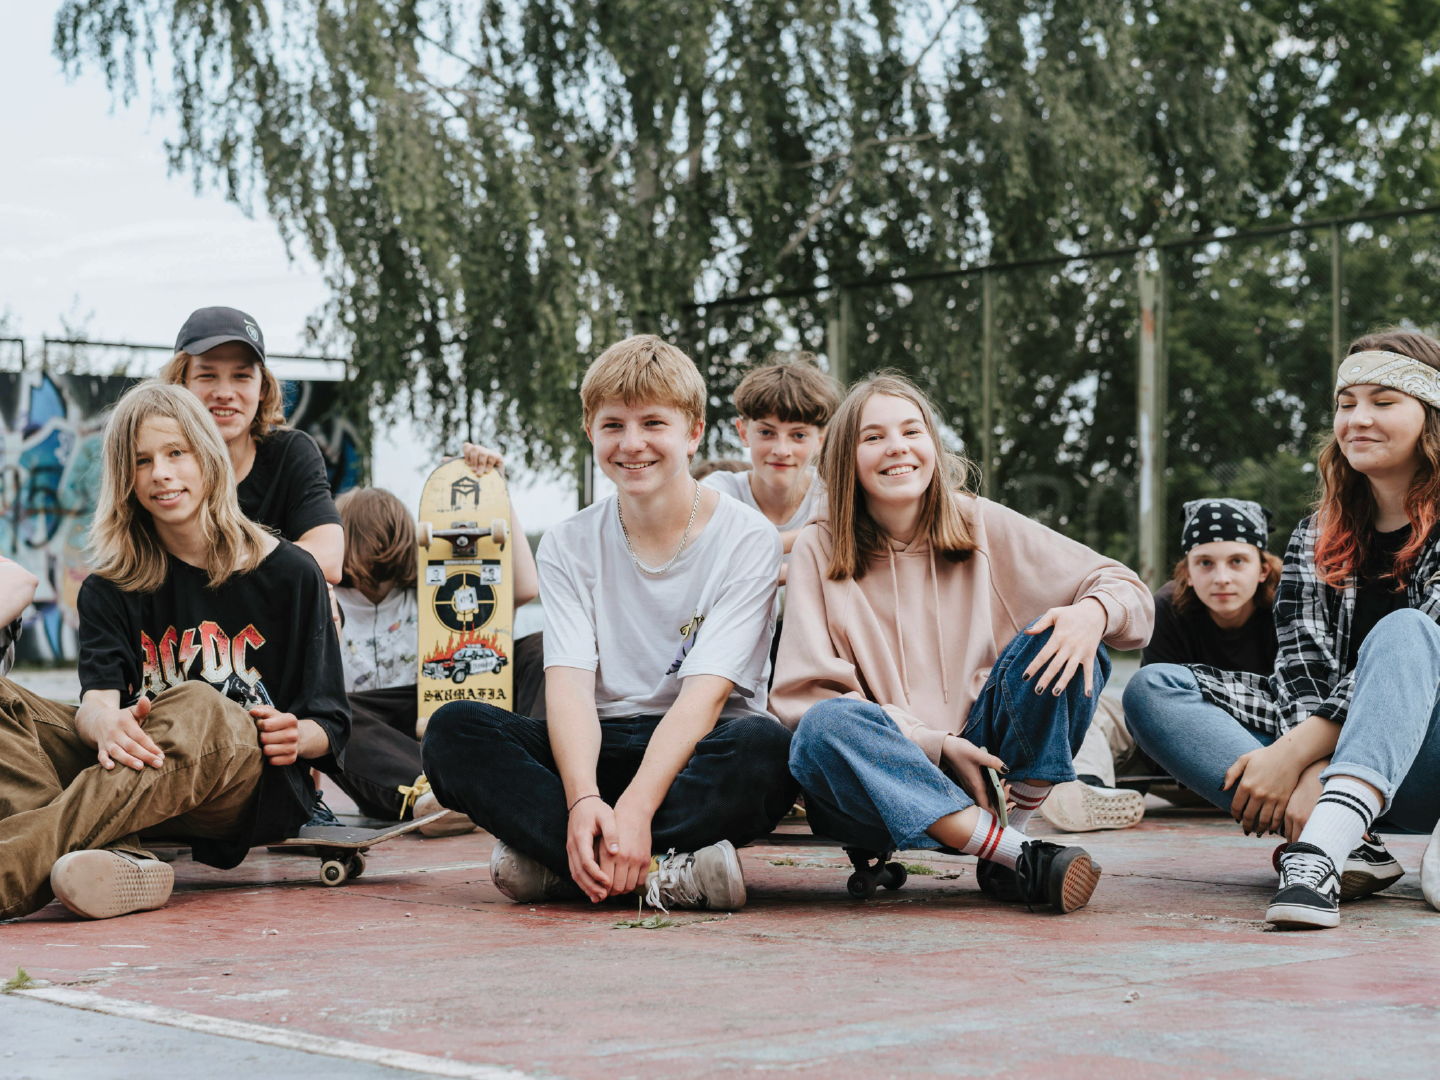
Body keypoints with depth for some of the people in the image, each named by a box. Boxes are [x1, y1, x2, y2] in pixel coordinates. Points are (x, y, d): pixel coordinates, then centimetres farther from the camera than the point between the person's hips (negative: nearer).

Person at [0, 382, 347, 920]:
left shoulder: (289, 573, 9)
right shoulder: (109, 588, 15)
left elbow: (332, 726, 8)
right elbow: (97, 698, -4)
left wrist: (298, 737, -18)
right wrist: (105, 725, -30)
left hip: (259, 786, -3)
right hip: (138, 774, 3)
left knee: (195, 709, -37)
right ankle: (116, 858, -46)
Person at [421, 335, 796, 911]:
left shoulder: (747, 539, -5)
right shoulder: (568, 546, 5)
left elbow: (706, 691, -17)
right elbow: (569, 684, -9)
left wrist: (635, 807, -32)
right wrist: (583, 799, -31)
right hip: (598, 751, 3)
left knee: (765, 744, -37)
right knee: (454, 729, -23)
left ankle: (551, 860, -32)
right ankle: (665, 870, -33)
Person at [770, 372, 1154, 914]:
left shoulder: (984, 527, 6)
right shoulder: (819, 551, 2)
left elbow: (1129, 590, 6)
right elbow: (807, 693, -7)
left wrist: (1093, 612, -20)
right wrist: (934, 744, -17)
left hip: (991, 767, 2)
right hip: (885, 782, -2)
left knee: (1059, 641, -19)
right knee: (824, 730, -34)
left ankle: (1007, 844, -19)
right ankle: (1024, 857, -33)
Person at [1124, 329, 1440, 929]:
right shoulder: (1318, 538, 12)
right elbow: (1304, 666, -2)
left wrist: (1293, 753, -25)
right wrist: (1310, 772, -22)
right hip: (1329, 751, 5)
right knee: (1152, 689, -12)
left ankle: (1318, 851, -51)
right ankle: (1340, 841, -32)